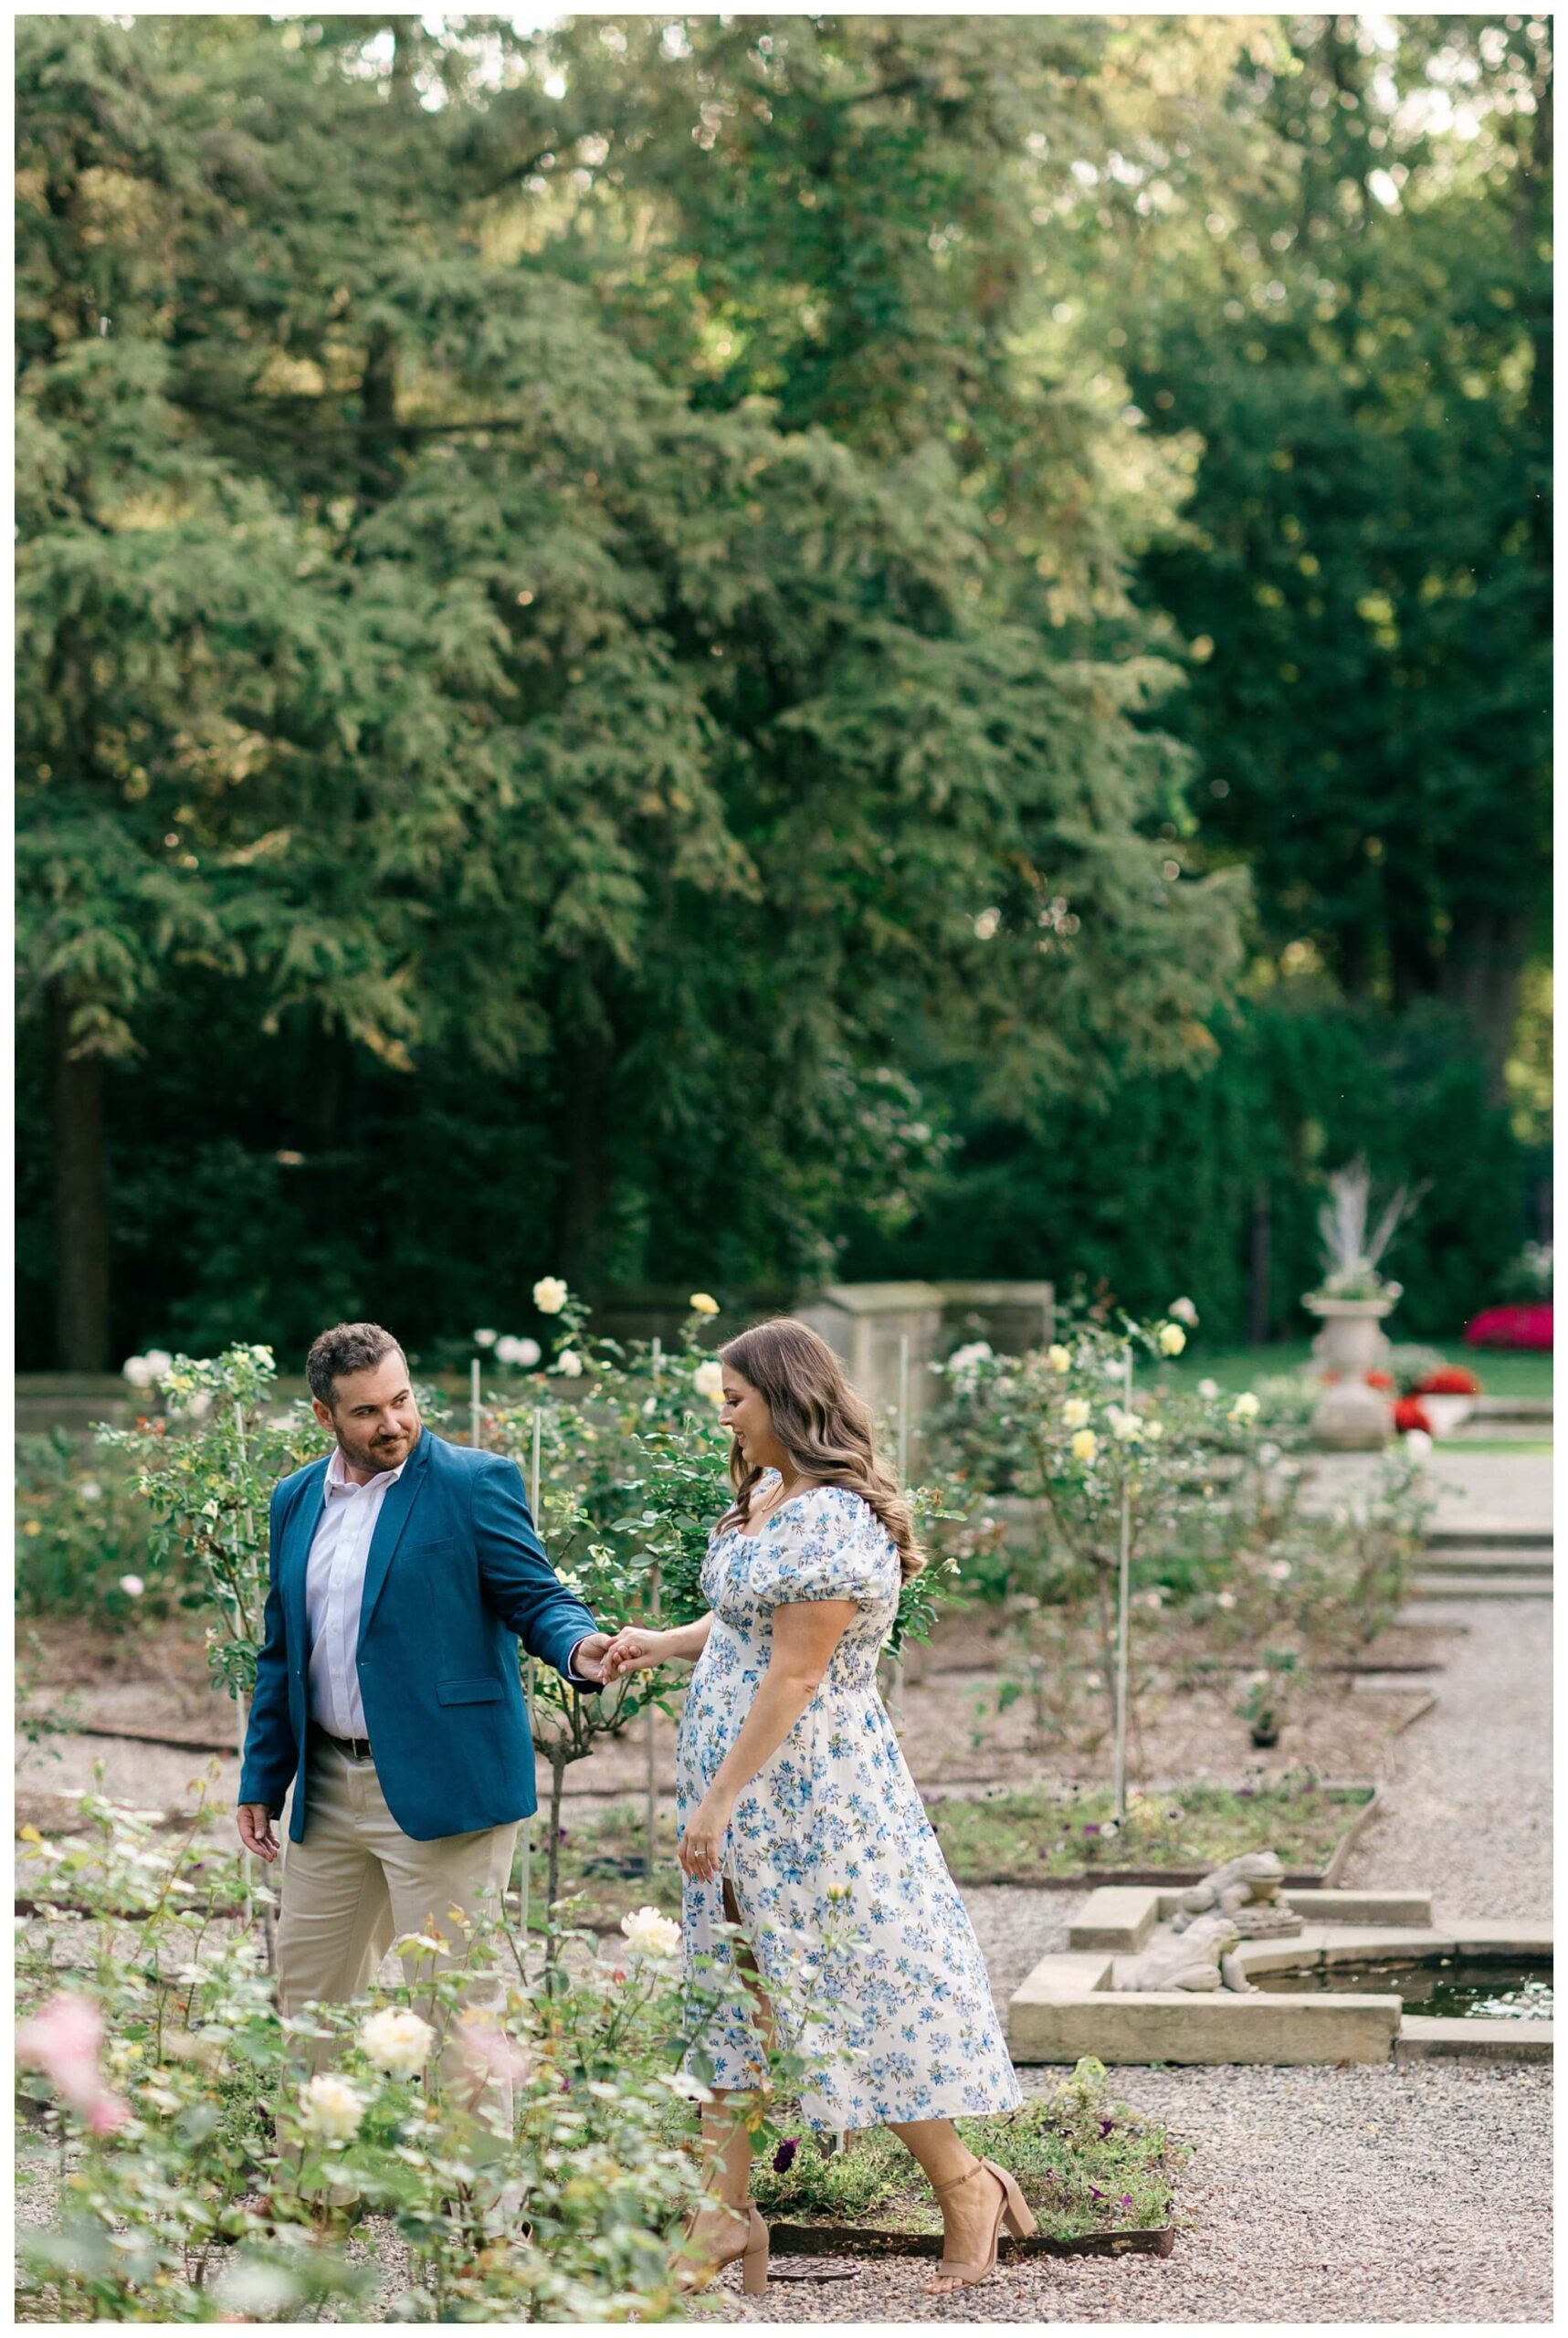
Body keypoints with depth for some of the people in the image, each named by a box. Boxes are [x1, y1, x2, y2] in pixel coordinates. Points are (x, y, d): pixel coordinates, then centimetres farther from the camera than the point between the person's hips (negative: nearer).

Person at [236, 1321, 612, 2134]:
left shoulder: (475, 1482, -5)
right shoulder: (296, 1502, 12)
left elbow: (537, 1598, -6)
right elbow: (281, 1652, 18)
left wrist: (579, 1647, -28)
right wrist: (259, 1782, 15)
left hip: (439, 1785, -6)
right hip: (328, 1789, 6)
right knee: (307, 1997, 14)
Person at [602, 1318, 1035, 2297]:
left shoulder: (833, 1520, -21)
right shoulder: (767, 1498, 10)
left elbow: (794, 1675, -23)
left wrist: (718, 1801, -21)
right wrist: (665, 1644, 14)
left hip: (808, 1789, -10)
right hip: (736, 1780, 10)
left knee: (855, 1977, -2)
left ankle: (965, 2187, 12)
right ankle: (729, 2210, 13)